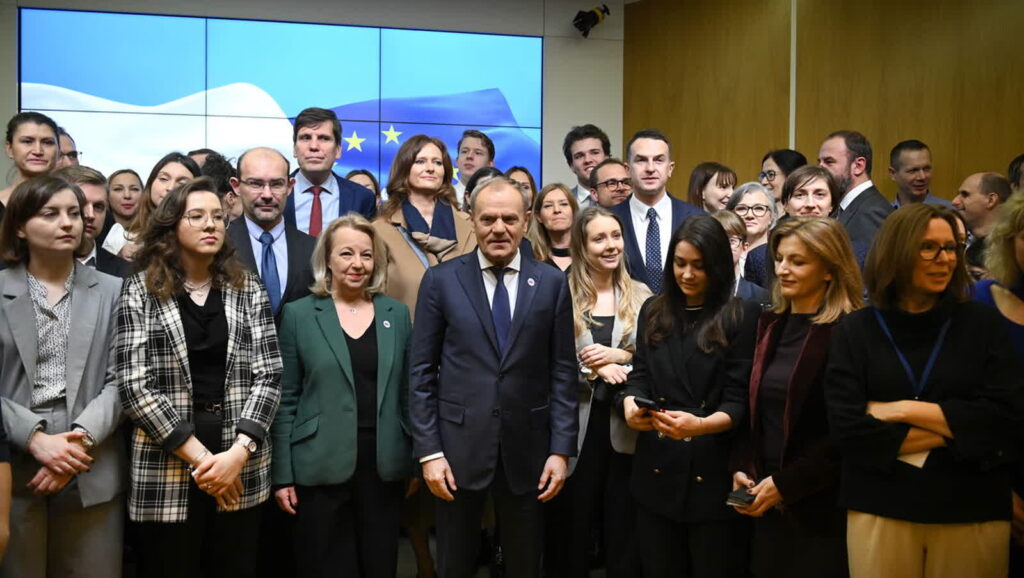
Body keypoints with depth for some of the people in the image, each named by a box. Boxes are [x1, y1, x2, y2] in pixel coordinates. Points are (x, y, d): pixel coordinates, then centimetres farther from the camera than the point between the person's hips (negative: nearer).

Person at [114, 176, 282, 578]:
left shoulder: (247, 289, 6)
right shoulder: (140, 291, 0)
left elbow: (269, 376, 1)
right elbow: (133, 386, -8)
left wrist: (238, 451, -12)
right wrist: (197, 455, -12)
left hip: (241, 470, 2)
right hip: (166, 472, -2)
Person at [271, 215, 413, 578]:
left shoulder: (397, 314, 7)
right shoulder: (299, 314, 0)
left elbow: (407, 392, 9)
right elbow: (285, 398, -1)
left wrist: (417, 459, 7)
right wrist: (282, 475, -4)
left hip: (384, 467, 2)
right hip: (323, 468, -2)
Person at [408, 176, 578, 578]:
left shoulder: (552, 283, 2)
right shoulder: (441, 280, -1)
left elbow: (563, 371, 2)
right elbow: (421, 371, -2)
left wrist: (561, 449, -3)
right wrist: (428, 451, -7)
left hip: (527, 446, 1)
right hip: (459, 444, -1)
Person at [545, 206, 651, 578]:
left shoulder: (641, 295, 7)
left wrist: (619, 356, -12)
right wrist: (594, 368, -16)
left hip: (625, 426, 2)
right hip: (575, 427, -2)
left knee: (623, 529, 12)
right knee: (570, 529, 9)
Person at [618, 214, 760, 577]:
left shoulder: (742, 316, -4)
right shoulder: (653, 312, 10)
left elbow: (739, 399, -8)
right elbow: (640, 376, 8)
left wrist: (701, 425, -27)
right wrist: (630, 404, -16)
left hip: (714, 471, -3)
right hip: (657, 469, 4)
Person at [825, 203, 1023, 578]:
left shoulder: (982, 322, 2)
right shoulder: (855, 331, -1)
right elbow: (849, 431, -10)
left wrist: (904, 410, -11)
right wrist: (959, 429, -10)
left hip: (974, 512, 1)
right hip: (880, 511, -1)